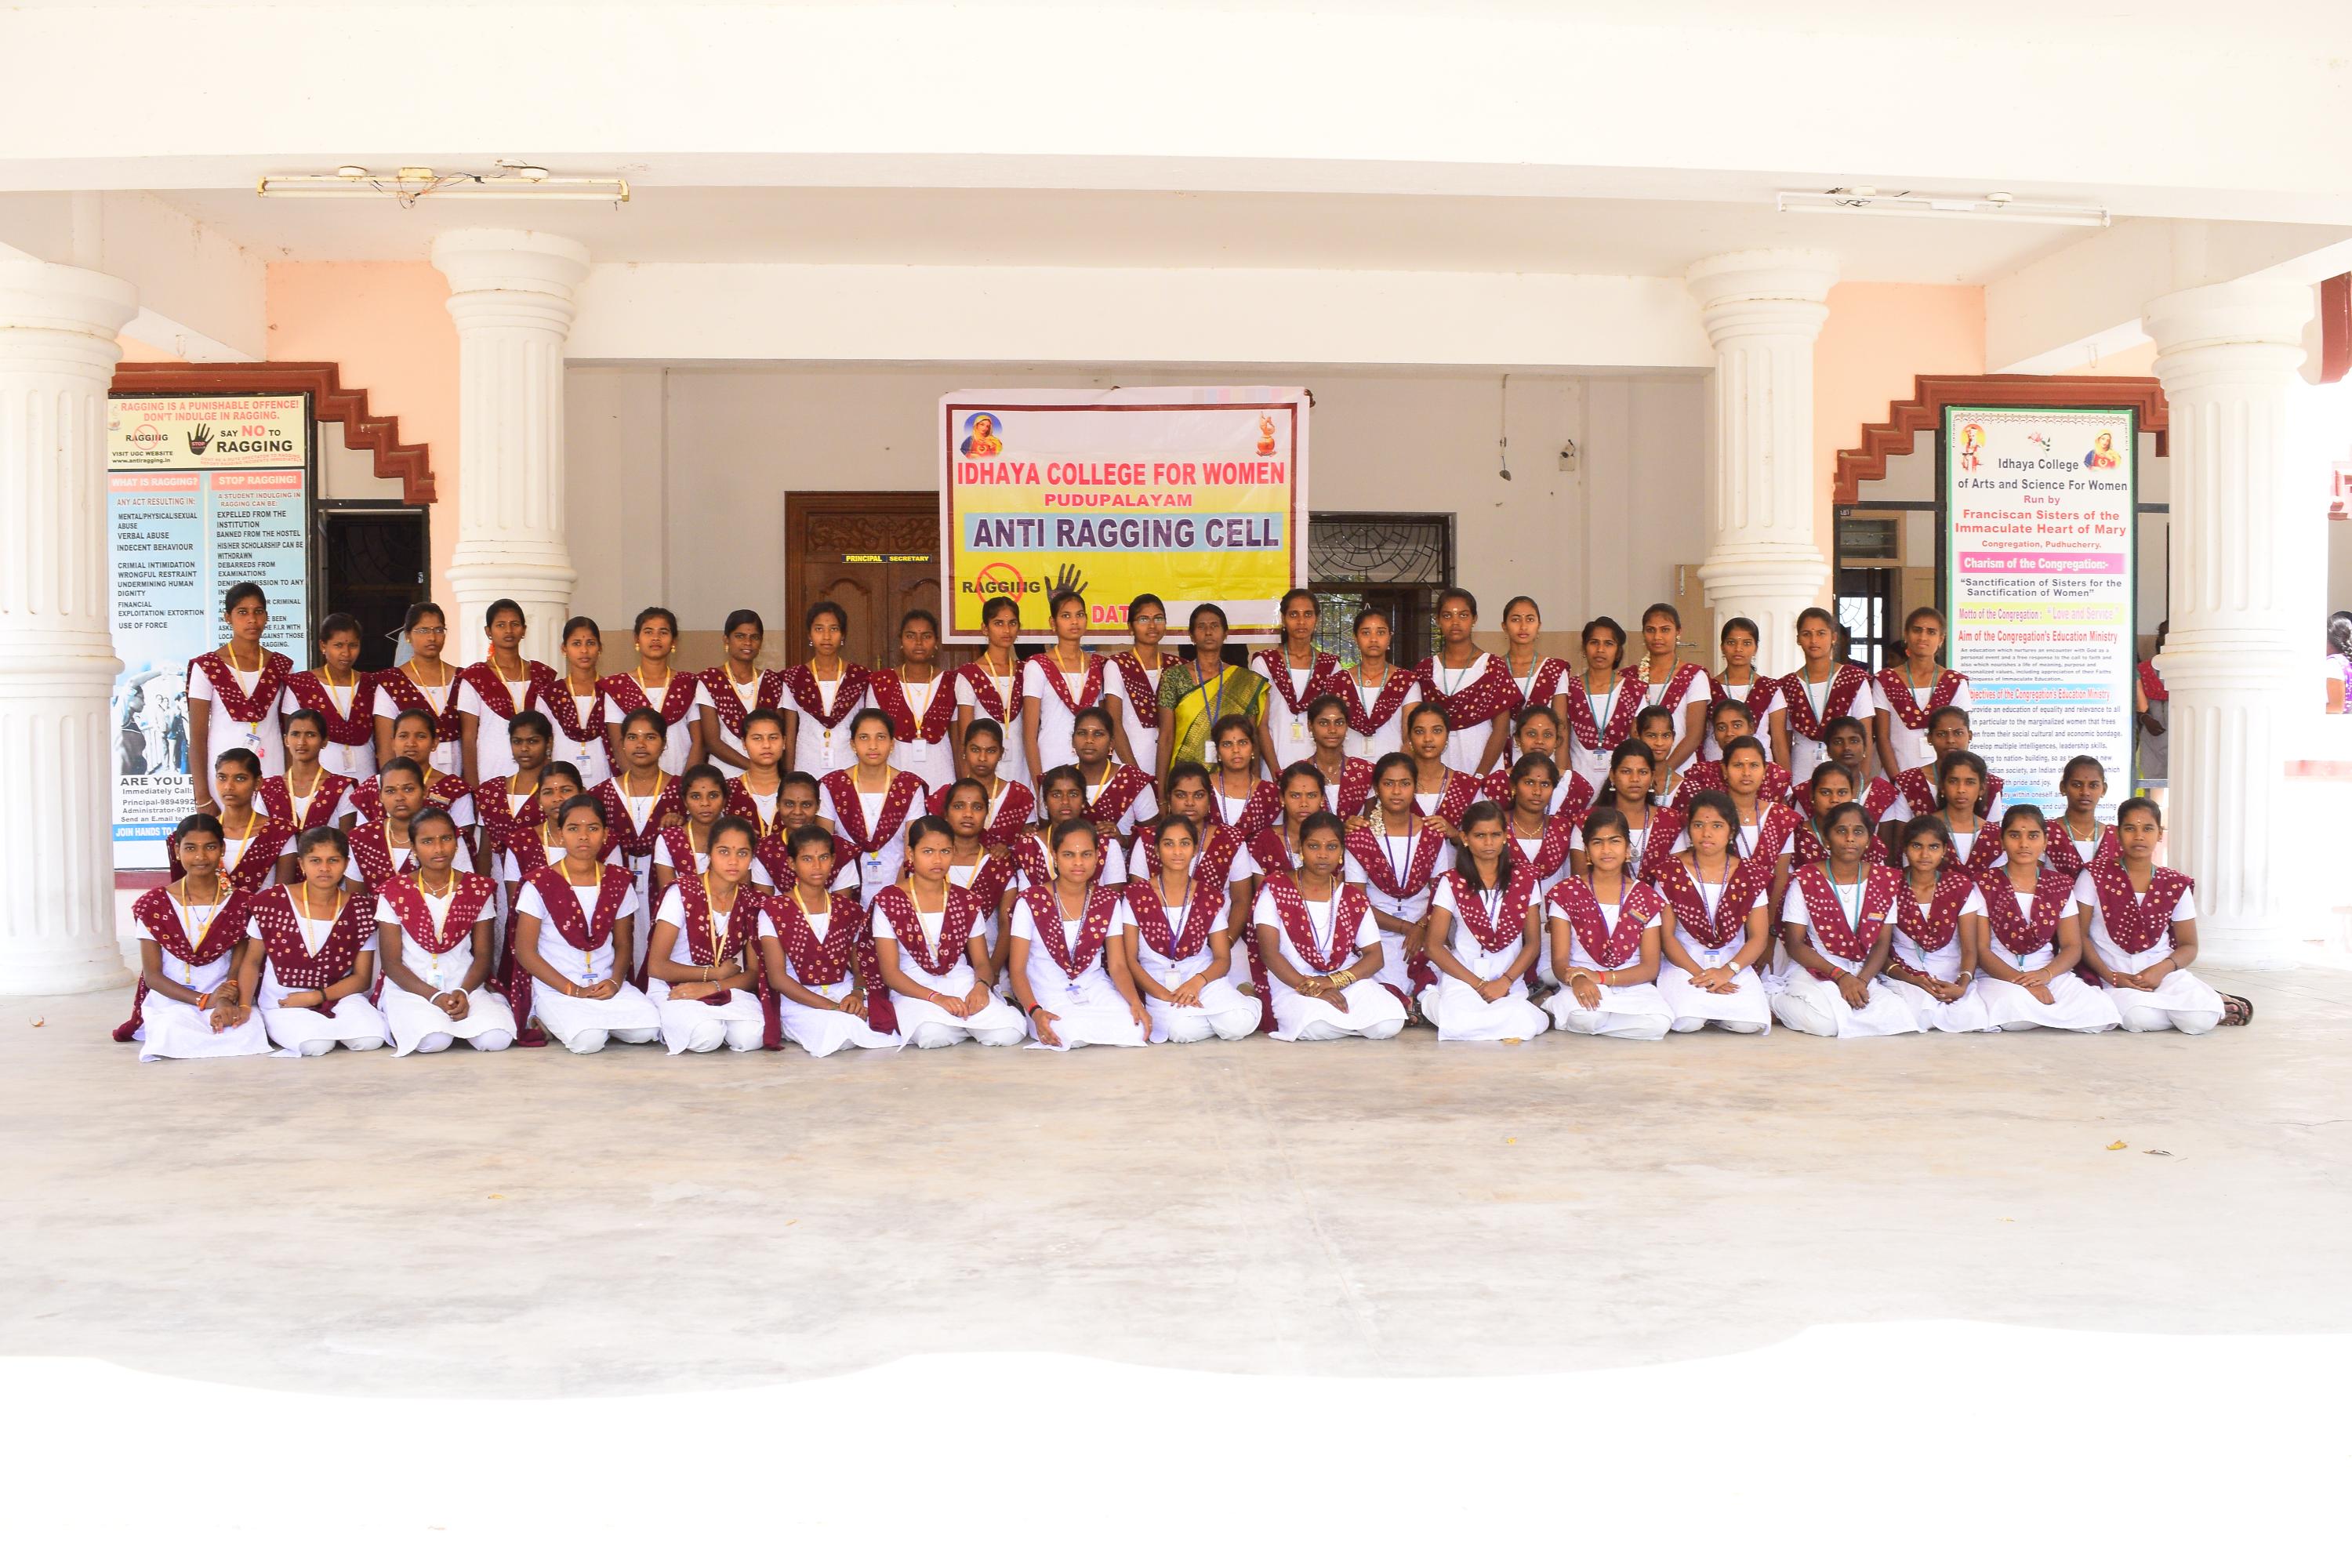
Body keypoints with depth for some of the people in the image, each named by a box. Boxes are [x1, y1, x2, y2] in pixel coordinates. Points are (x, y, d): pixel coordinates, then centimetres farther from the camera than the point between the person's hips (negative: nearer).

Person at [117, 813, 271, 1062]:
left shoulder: (240, 903, 4)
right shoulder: (154, 905, 1)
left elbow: (239, 969, -1)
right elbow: (152, 975, -2)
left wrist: (226, 1003, -24)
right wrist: (205, 1000, -17)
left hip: (223, 1001, 1)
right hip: (171, 1001, 0)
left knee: (248, 1032, -32)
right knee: (178, 1036, -34)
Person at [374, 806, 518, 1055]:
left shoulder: (479, 890, 5)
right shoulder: (394, 892, 1)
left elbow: (483, 955, 6)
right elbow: (391, 963, -1)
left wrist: (463, 992, -14)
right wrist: (434, 996, -16)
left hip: (464, 986, 2)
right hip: (411, 988, -2)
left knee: (497, 1039, -27)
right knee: (434, 1041, -34)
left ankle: (450, 1018, 4)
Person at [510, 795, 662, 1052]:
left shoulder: (619, 882, 6)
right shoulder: (539, 884, -5)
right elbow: (525, 951, -4)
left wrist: (615, 981, -9)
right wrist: (572, 990, -12)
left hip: (606, 985, 3)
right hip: (555, 989, -3)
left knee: (647, 1029, -24)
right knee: (588, 1040, -31)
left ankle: (595, 1020, 5)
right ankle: (548, 1023, 3)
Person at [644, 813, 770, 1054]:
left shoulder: (751, 903, 4)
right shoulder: (681, 894, -8)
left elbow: (754, 973, 2)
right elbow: (656, 967, -10)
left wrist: (714, 986, -17)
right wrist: (716, 973, -8)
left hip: (727, 989, 3)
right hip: (675, 989, -3)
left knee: (751, 1036, -29)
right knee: (706, 1036, -34)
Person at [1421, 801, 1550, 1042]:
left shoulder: (1524, 879, 8)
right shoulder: (1451, 883, 2)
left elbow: (1533, 943, 7)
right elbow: (1434, 946, -1)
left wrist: (1504, 982, -8)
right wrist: (1479, 985, -9)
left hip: (1510, 983, 3)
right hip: (1462, 977, -2)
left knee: (1523, 1022, -30)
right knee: (1460, 1023, -35)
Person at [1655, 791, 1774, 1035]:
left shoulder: (1750, 875, 3)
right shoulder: (1672, 873, -1)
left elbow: (1759, 937, 1)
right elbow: (1666, 936, -3)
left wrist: (1727, 971, -16)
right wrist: (1700, 975, -16)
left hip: (1734, 962, 1)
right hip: (1684, 962, -1)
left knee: (1748, 1023, -25)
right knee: (1686, 1022, -29)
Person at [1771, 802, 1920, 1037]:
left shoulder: (1885, 881, 8)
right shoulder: (1805, 881, -2)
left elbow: (1882, 943, 6)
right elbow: (1794, 944, -4)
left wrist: (1862, 980, -13)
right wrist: (1839, 975, -16)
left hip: (1864, 973, 4)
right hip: (1813, 971, -4)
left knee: (1897, 1014, -27)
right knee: (1825, 1022, -34)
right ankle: (1777, 1004, -1)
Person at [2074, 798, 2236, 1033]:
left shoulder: (2176, 885, 6)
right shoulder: (2095, 877, -2)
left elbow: (2189, 946, 9)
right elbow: (2079, 936, -2)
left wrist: (2161, 969, -13)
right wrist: (2112, 977, -14)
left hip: (2163, 972, 1)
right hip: (2116, 977, -1)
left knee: (2201, 1020, -28)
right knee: (2140, 1018, -34)